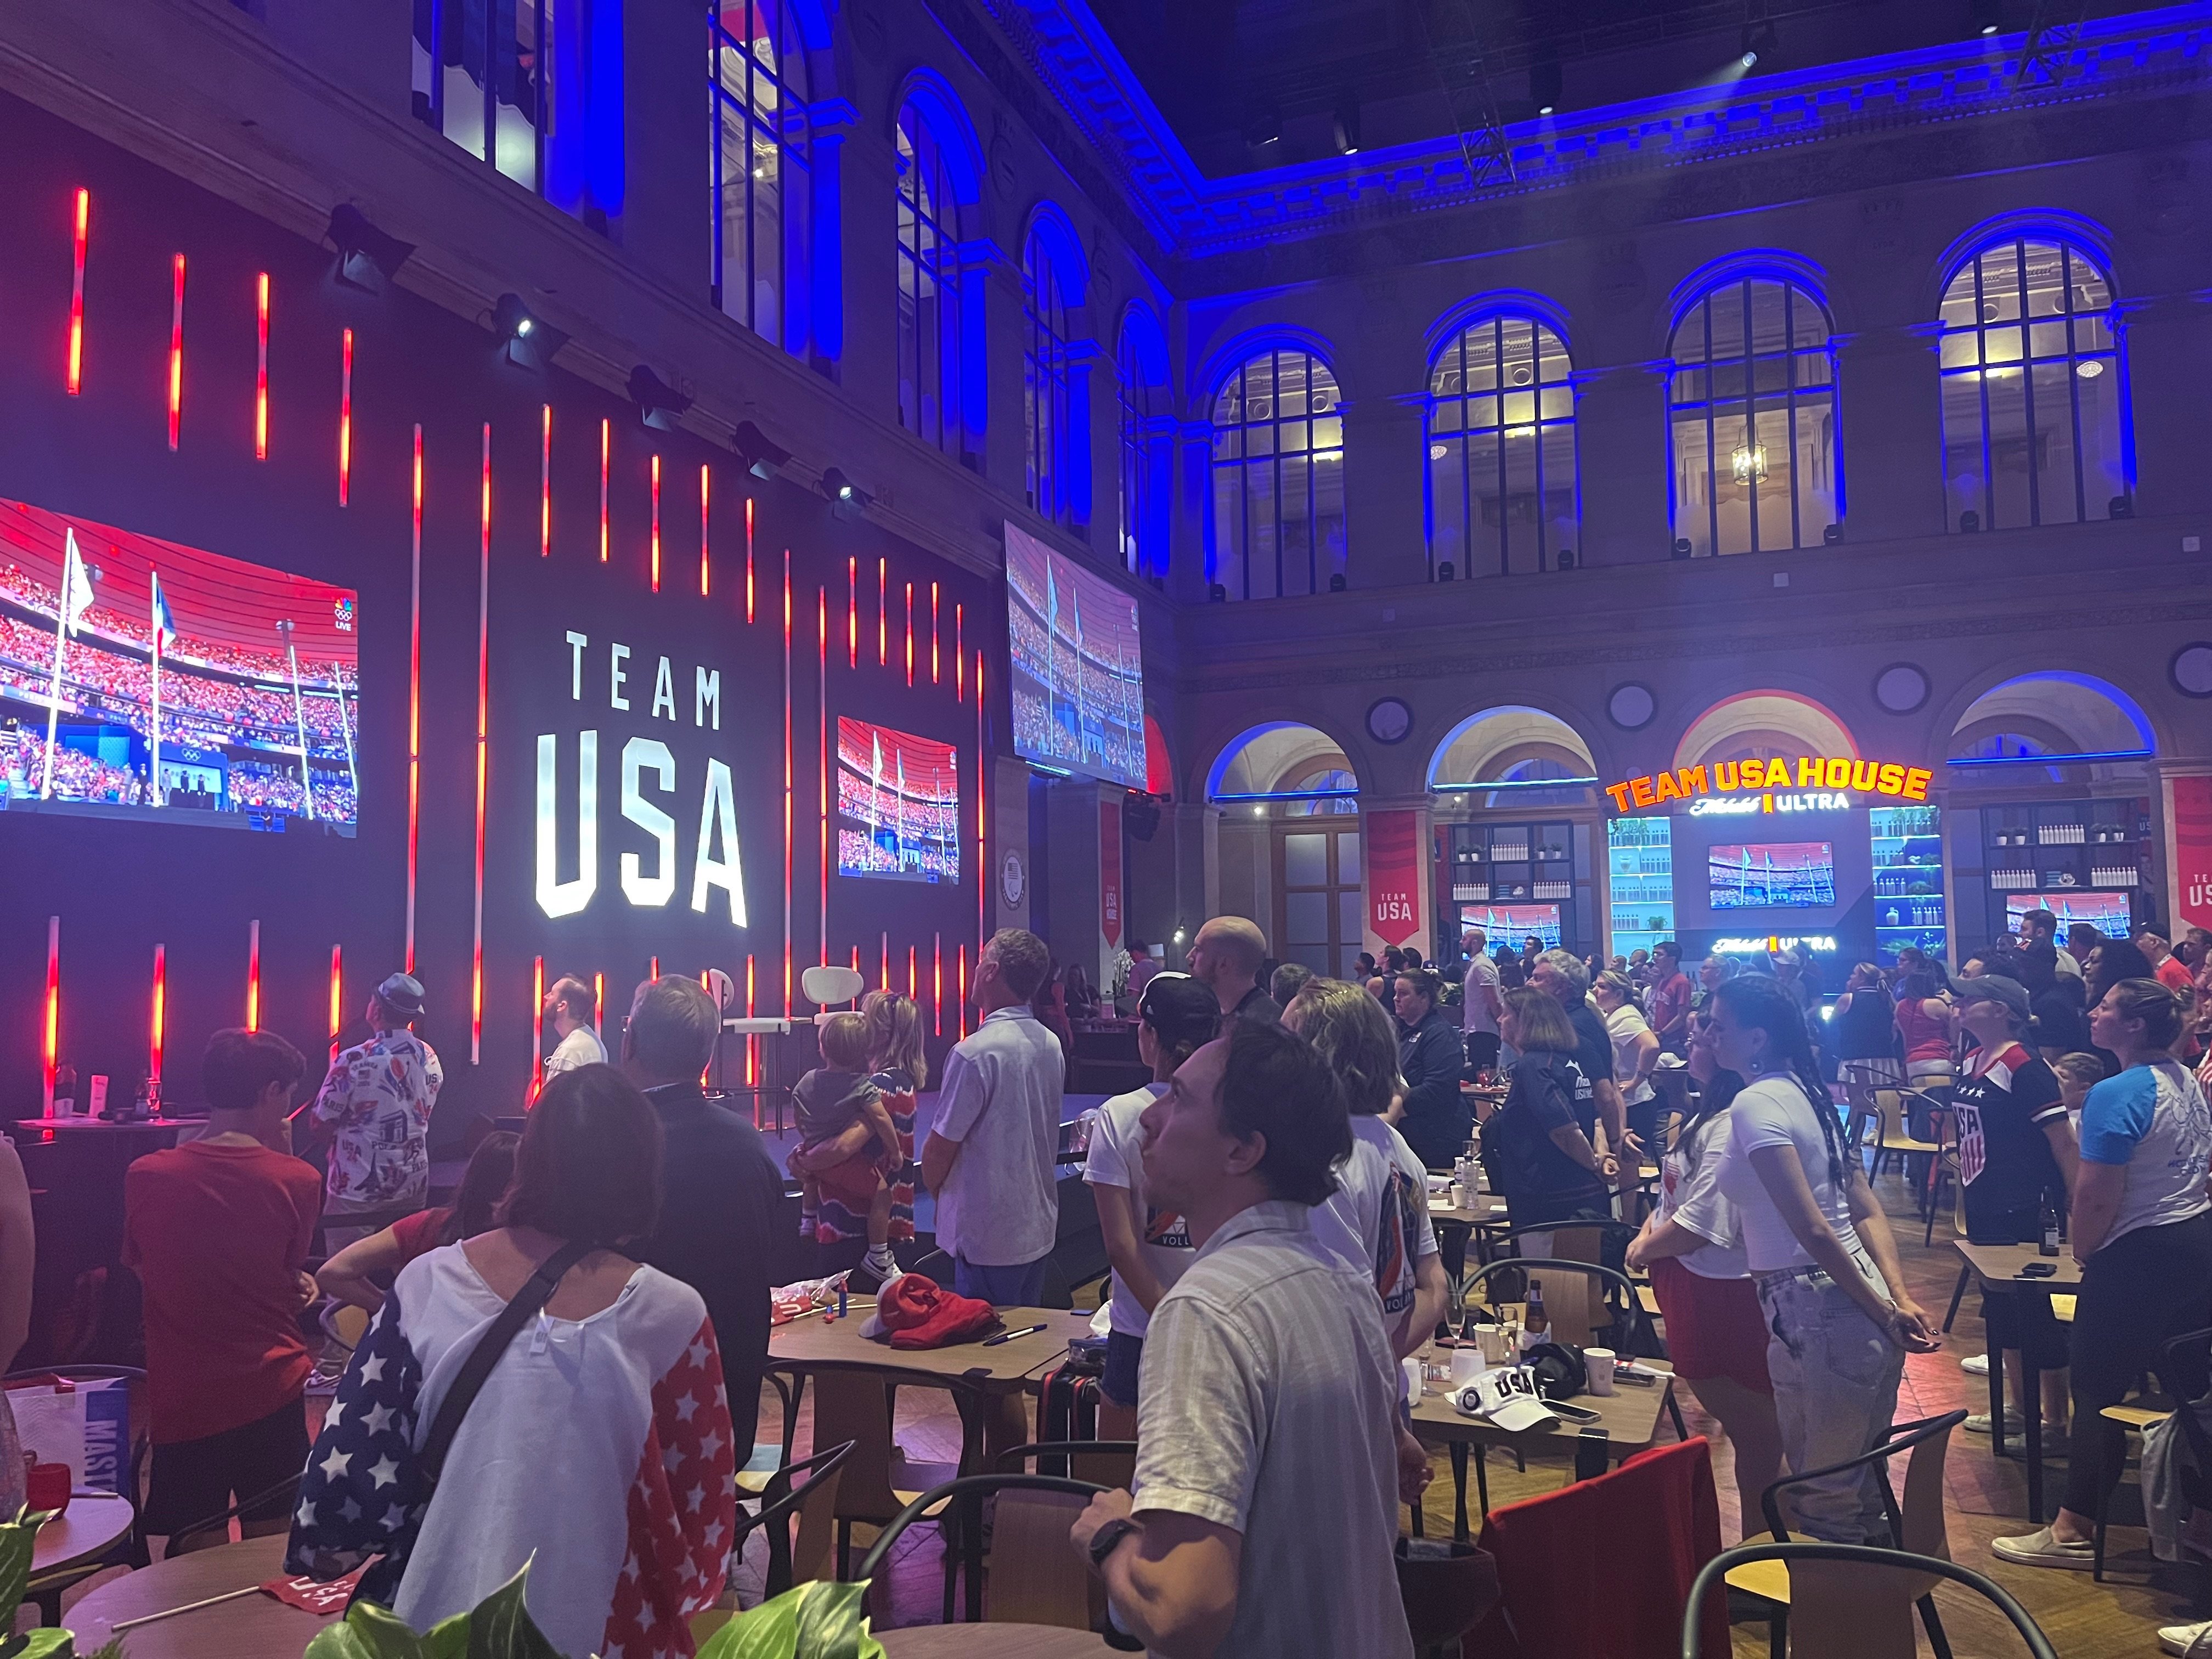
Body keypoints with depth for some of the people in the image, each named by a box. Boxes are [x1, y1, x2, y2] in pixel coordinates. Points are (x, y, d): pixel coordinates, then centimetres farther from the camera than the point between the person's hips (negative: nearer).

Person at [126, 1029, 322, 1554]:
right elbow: (291, 1271, 3)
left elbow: (140, 1268, 10)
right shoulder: (297, 1180, -12)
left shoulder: (144, 1176, -6)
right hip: (272, 1395, -1)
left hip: (182, 1400, 1)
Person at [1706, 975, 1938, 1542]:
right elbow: (1867, 1210, 9)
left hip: (1815, 1310, -10)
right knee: (1855, 1489, 21)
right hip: (1848, 1300, 10)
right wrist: (1899, 1297, 0)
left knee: (1828, 1501, 5)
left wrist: (1883, 1314, -15)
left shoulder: (1755, 1104, -16)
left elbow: (1812, 1229, -22)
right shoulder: (1804, 1091, 13)